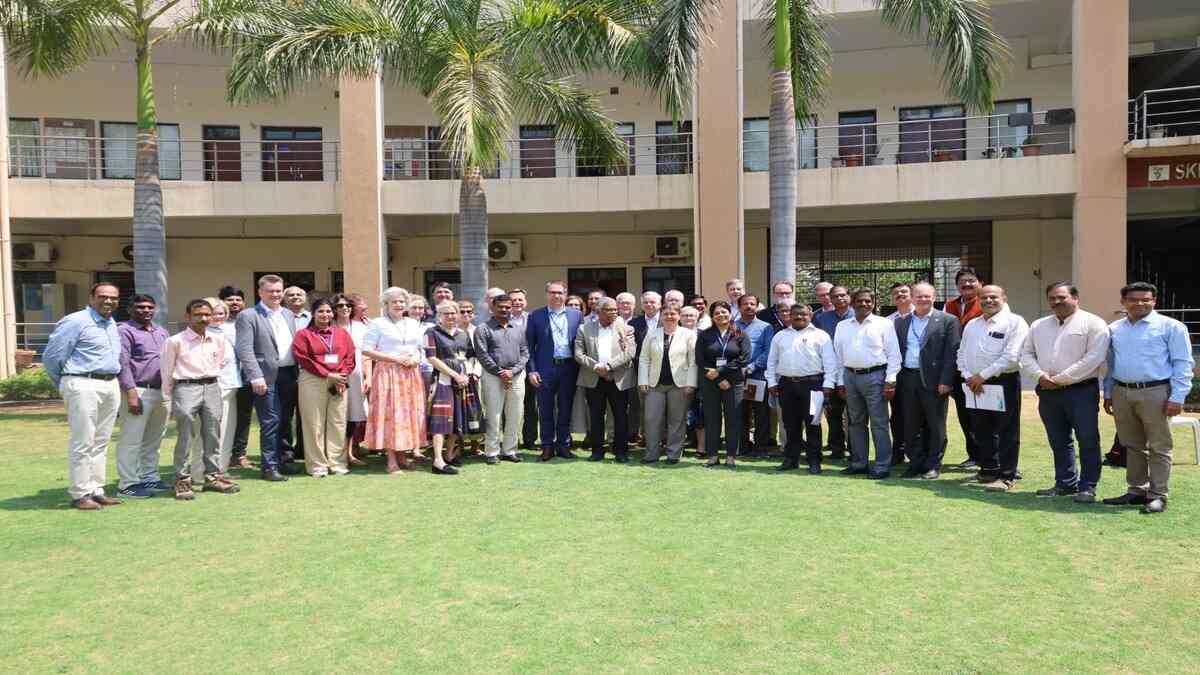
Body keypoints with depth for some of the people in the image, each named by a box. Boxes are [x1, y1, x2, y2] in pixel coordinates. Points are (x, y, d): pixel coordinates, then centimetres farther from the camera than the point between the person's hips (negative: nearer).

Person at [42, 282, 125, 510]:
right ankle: (80, 494, 3)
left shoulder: (112, 324, 15)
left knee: (101, 442, 11)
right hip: (85, 386, -8)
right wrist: (66, 385, 4)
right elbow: (51, 356, -8)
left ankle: (96, 490, 17)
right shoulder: (75, 322, -8)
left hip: (111, 386, 8)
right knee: (82, 443, -4)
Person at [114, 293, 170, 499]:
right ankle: (128, 484, 0)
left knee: (153, 441, 13)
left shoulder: (161, 332, 18)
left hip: (162, 392, 8)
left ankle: (149, 478, 21)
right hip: (138, 392, -7)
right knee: (131, 441, -4)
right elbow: (122, 364, -12)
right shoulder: (125, 331, -5)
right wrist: (131, 393, -19)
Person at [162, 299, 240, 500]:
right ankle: (182, 480, 4)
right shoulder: (175, 341, -5)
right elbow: (167, 372, 1)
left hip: (212, 388, 5)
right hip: (186, 388, -4)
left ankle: (214, 476, 19)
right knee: (185, 436, -4)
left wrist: (210, 382, 16)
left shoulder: (218, 340, 7)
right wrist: (169, 399, 4)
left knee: (213, 435, 9)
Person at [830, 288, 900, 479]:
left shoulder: (884, 324, 0)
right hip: (850, 376, 5)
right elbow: (839, 355, 13)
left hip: (874, 375, -4)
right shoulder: (843, 326, 11)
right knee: (856, 422, 12)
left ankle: (882, 466, 2)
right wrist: (840, 381, 9)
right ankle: (858, 463, 21)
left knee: (879, 423, -3)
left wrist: (890, 381, -9)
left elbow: (893, 354, -3)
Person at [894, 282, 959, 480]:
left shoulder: (947, 321, -1)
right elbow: (896, 352, 10)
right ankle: (916, 463, 19)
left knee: (935, 425, 4)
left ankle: (933, 465, 13)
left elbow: (952, 353, -6)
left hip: (934, 381, -4)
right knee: (911, 426, 9)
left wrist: (945, 381, -12)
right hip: (908, 380, 4)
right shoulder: (900, 323, 11)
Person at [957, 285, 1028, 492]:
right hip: (976, 384, 6)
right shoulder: (971, 325, 16)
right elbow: (962, 354, 16)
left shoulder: (1014, 322, -5)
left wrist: (983, 375, -15)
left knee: (1006, 431, -2)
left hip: (1004, 383, -6)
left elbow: (1011, 356, -15)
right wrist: (968, 377, -1)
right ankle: (989, 470, 25)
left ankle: (1006, 476, 4)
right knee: (981, 430, 12)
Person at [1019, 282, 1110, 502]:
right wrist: (1040, 375, -6)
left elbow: (1093, 358, -14)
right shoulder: (1038, 326, 14)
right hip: (1047, 391, 5)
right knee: (1058, 441, 12)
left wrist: (1060, 379, -14)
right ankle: (1065, 483, 23)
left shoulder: (1093, 323, -4)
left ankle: (1087, 487, 7)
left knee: (1087, 441, -1)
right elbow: (1026, 354, 13)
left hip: (1081, 390, -5)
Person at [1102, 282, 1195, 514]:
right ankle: (1136, 490, 22)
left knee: (1159, 447, 1)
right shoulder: (1114, 329, 12)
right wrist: (1108, 393, 14)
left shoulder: (1171, 327, -3)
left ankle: (1157, 495, 8)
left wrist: (1177, 397, -12)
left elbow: (1183, 364, -6)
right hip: (1121, 393, 5)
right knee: (1132, 446, 13)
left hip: (1155, 393, -5)